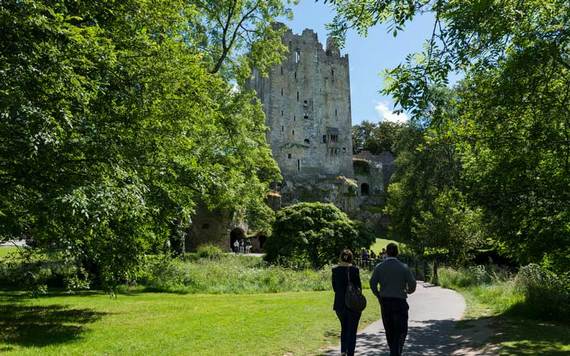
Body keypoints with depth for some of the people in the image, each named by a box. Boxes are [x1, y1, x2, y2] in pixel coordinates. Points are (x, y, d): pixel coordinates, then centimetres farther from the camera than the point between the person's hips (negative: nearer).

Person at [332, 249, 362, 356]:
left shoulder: (335, 269, -1)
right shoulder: (354, 269, -13)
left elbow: (334, 287, 3)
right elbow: (359, 286, -7)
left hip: (339, 304, 4)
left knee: (344, 327, 23)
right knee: (352, 330, 8)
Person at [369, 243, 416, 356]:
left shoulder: (379, 267, -2)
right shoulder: (403, 267, -6)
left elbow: (372, 283, -7)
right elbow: (412, 284, -7)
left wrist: (379, 296, 8)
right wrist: (408, 291, 15)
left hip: (384, 301, 3)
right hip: (399, 301, -2)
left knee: (389, 330, 16)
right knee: (401, 331, 5)